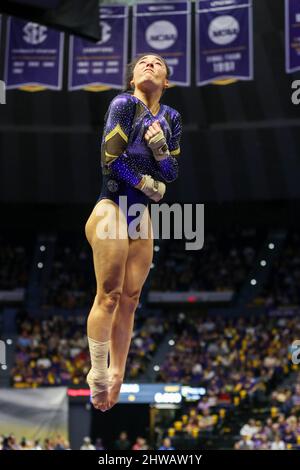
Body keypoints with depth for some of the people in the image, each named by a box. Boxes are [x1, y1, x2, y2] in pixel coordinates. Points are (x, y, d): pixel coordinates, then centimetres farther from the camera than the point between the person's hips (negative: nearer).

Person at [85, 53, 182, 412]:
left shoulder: (171, 117, 14)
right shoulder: (124, 104, -4)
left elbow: (172, 175, 14)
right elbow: (111, 159, -12)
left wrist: (160, 149, -6)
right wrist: (149, 185, -3)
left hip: (141, 213, 6)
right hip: (112, 206, -6)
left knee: (131, 297, 5)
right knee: (109, 295, -7)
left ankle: (116, 379, 12)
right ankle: (98, 379, 1)